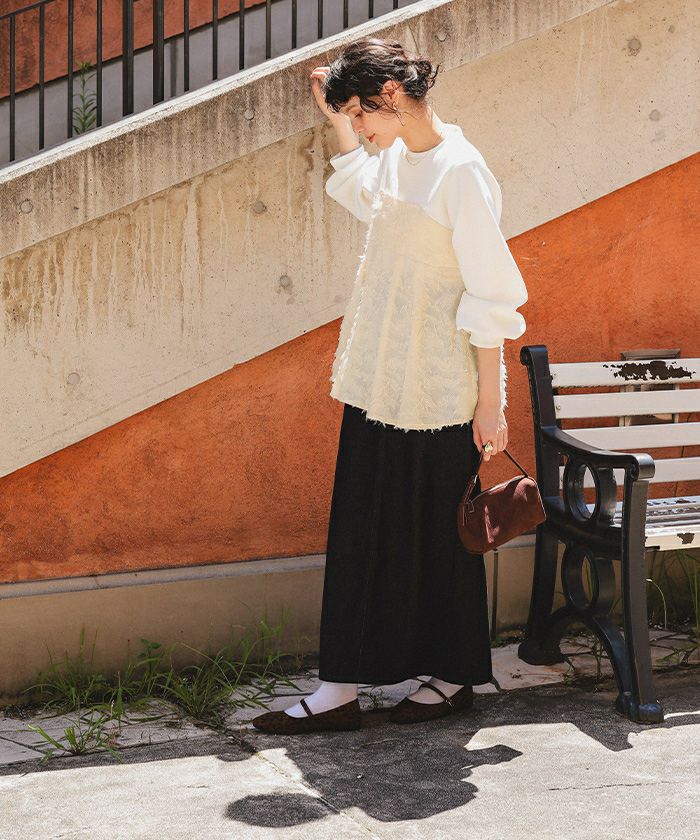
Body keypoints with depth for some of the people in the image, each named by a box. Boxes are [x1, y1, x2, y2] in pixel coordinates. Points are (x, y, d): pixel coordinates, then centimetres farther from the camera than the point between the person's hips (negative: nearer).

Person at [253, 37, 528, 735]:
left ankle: (454, 678, 21)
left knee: (439, 533, 5)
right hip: (377, 383, 8)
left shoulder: (460, 173, -16)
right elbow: (362, 193, 35)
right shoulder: (395, 158, 9)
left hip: (436, 390, -8)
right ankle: (340, 687, 14)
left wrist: (490, 402, -16)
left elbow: (491, 297, -16)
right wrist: (338, 123, 25)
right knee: (361, 529, 8)